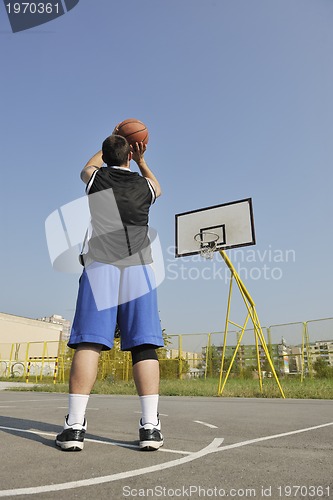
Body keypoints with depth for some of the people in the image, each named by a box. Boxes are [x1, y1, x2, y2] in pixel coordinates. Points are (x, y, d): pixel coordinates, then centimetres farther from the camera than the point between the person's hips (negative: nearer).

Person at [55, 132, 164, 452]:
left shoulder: (96, 178, 14)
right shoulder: (144, 185, 15)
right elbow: (157, 187, 42)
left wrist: (108, 145, 53)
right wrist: (140, 160, 42)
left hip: (100, 266, 0)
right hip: (138, 268, 1)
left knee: (89, 342, -4)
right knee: (144, 345, -2)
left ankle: (74, 425, -5)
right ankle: (150, 426, -4)